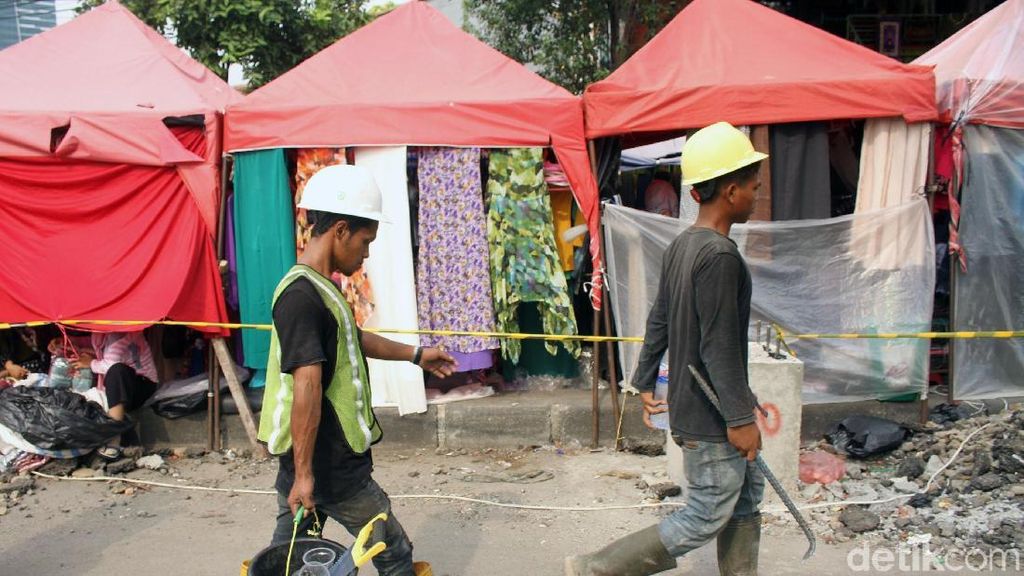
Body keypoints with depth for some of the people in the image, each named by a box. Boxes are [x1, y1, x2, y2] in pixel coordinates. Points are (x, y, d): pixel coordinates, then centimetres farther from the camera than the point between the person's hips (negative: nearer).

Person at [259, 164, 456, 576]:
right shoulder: (303, 295, -21)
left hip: (308, 456, 10)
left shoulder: (316, 288, 12)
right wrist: (304, 472, -26)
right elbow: (306, 387, -26)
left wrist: (414, 354, 35)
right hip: (330, 465, -10)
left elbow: (352, 338, 28)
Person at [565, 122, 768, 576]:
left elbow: (658, 321, 12)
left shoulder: (681, 245, 6)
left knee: (747, 494, 19)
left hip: (688, 400, 10)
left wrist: (645, 382, 19)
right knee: (707, 517, 1)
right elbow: (719, 346, -24)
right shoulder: (720, 255, -23)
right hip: (710, 416, -10)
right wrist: (740, 418, -19)